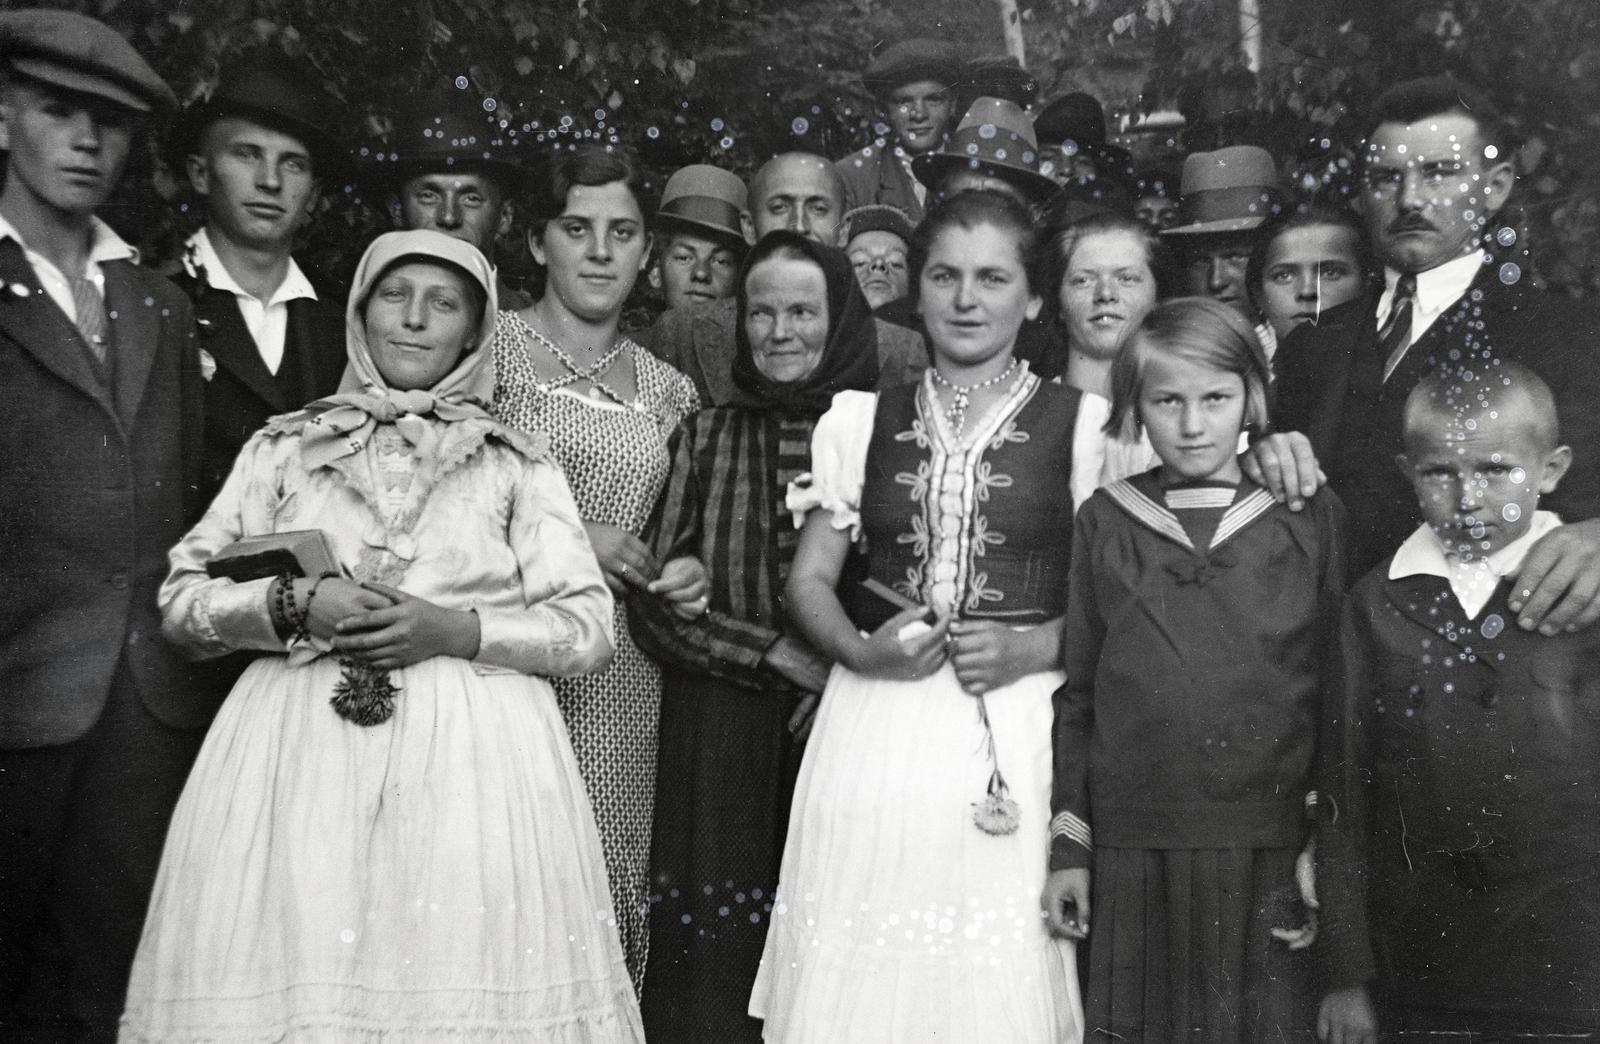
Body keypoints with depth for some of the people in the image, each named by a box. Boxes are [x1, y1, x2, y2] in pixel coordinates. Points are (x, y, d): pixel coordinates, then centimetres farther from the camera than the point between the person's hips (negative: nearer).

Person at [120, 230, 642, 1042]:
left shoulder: (517, 465, 8)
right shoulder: (284, 448, 12)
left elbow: (587, 630, 3)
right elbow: (181, 601, 9)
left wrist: (452, 629, -11)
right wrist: (292, 606, -9)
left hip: (471, 764, -1)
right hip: (295, 754, 1)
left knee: (461, 977, -6)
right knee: (287, 972, -2)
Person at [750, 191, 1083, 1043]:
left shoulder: (1083, 425, 3)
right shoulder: (860, 421, 10)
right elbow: (809, 581, 10)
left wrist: (1030, 649, -13)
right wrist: (860, 651, -9)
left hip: (1021, 731, -2)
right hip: (874, 725, 2)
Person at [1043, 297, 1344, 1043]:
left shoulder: (1312, 516, 2)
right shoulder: (1105, 521, 6)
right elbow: (1078, 693, 8)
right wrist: (1069, 846, 7)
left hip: (1275, 853, -1)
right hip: (1136, 851, 1)